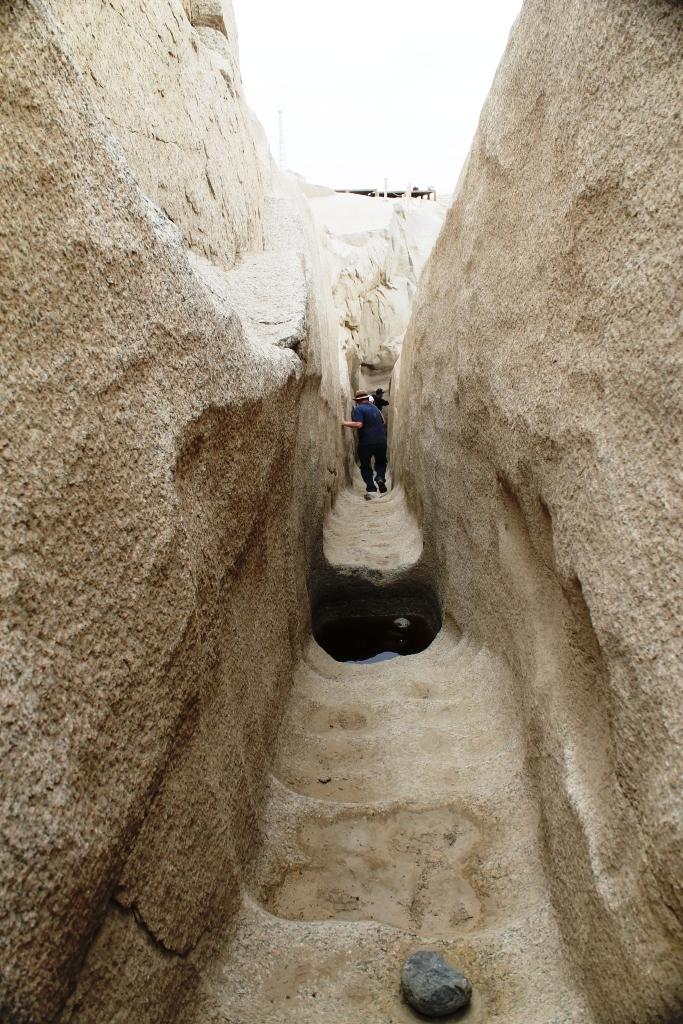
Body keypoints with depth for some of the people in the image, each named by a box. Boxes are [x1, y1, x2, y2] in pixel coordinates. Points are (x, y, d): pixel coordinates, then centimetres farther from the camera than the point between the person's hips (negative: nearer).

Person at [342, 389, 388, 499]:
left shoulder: (358, 409, -5)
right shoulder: (375, 407, 15)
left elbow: (358, 424, -18)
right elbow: (382, 422, 20)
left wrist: (345, 423, -9)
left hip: (366, 442, -4)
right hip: (381, 441, 4)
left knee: (365, 466, 11)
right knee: (381, 461, 24)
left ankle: (370, 489, -1)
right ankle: (380, 477, -4)